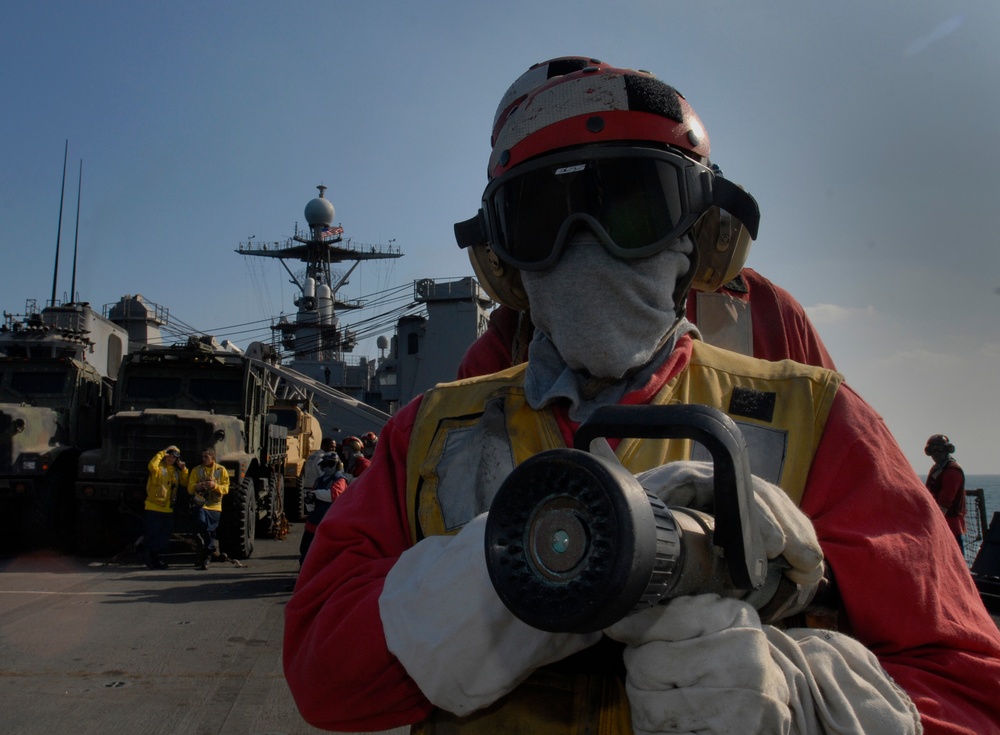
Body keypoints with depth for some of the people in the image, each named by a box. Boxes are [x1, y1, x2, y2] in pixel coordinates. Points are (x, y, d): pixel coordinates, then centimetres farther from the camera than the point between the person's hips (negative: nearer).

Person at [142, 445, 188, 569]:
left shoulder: (176, 470, 14)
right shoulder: (159, 467, -5)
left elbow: (185, 483, 11)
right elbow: (152, 466, -28)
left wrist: (183, 469, 0)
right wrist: (162, 453, -19)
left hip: (168, 509, 6)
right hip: (153, 507, -6)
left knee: (165, 536, 11)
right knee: (152, 534, -3)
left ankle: (155, 558, 23)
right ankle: (151, 558, 8)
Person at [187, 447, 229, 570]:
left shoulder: (221, 470, 6)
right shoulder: (196, 470, 8)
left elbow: (226, 488, 1)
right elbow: (190, 489, 4)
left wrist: (215, 486, -18)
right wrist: (198, 486, -18)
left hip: (215, 506, 0)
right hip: (201, 505, 0)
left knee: (211, 532, 3)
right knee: (202, 523, -26)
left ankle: (206, 558, 16)